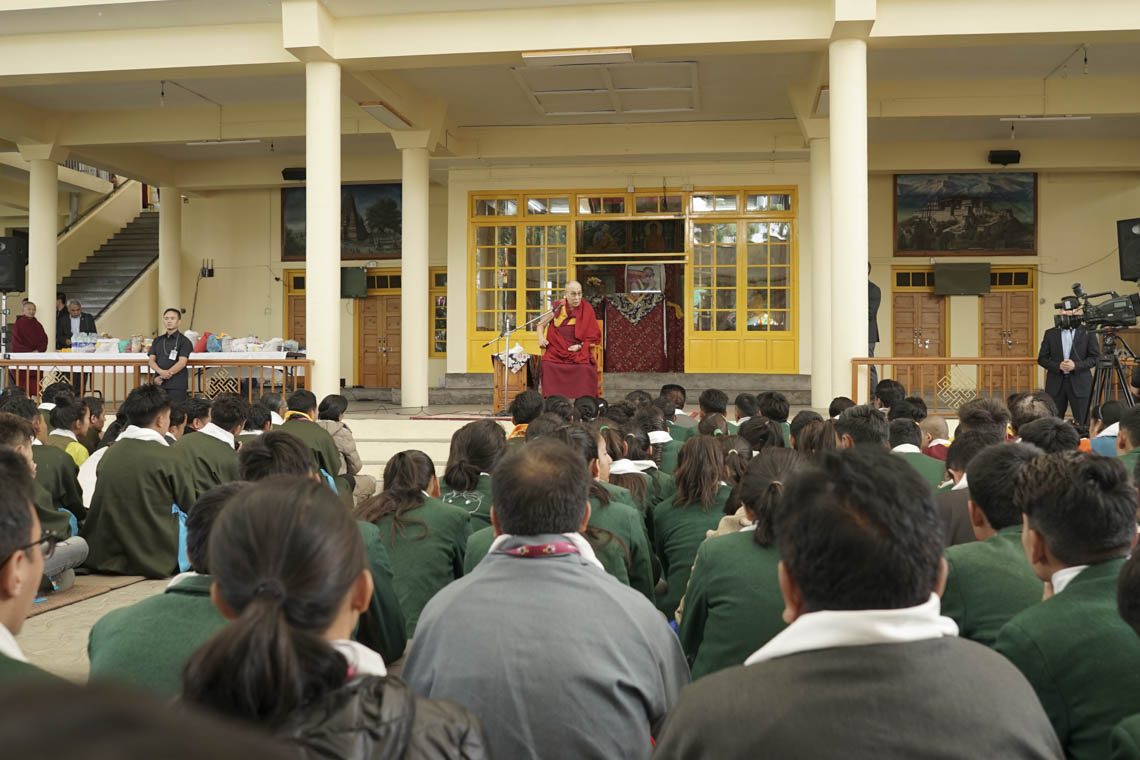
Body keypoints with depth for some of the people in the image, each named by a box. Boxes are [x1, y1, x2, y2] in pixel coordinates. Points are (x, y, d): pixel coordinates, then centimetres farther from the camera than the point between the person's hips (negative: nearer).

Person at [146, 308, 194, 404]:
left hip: (177, 385, -4)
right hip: (159, 383, 5)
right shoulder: (157, 341, 16)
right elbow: (151, 360, 7)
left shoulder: (184, 341, 1)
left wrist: (165, 374, -13)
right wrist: (161, 372, -14)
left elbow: (182, 362, -9)